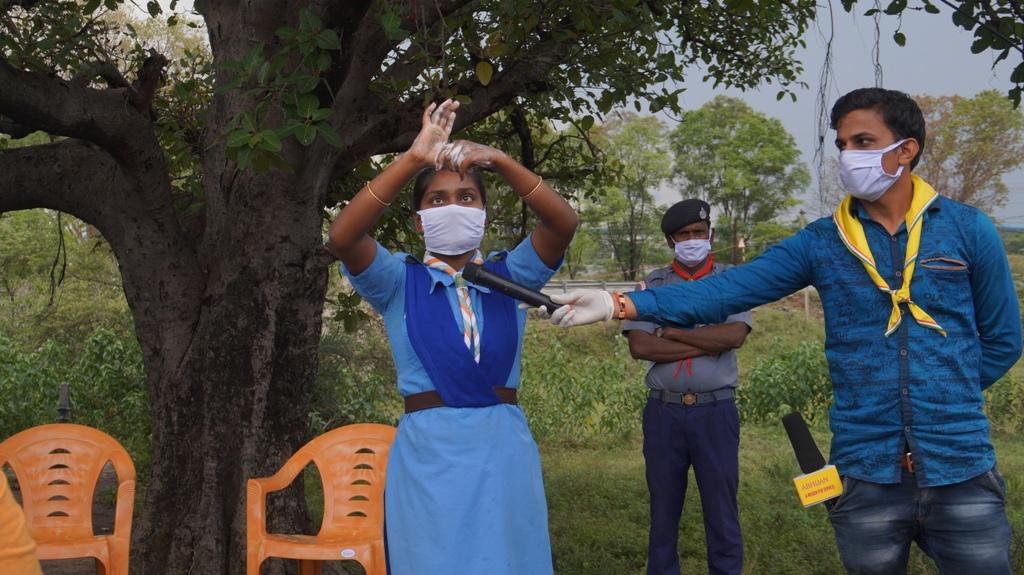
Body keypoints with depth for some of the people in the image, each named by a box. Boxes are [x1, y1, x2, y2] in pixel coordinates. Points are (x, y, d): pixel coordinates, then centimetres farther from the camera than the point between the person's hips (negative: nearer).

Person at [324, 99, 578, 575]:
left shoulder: (508, 275, 7)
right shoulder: (399, 281, 2)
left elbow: (563, 223, -10)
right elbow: (341, 238, -16)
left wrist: (499, 162, -22)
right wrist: (413, 159, -21)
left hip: (503, 450, 2)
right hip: (430, 451, -2)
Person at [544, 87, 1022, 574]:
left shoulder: (967, 229, 0)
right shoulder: (821, 242, 2)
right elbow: (726, 291, -8)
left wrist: (943, 393, 1)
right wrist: (620, 304, -19)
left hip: (961, 471, -1)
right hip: (867, 476, 1)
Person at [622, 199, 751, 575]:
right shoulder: (652, 285, 5)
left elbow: (734, 335, -14)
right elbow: (639, 346, -9)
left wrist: (672, 333, -9)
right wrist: (707, 343, -11)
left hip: (715, 412, -1)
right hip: (664, 413, 1)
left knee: (722, 514, 4)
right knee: (663, 513, 11)